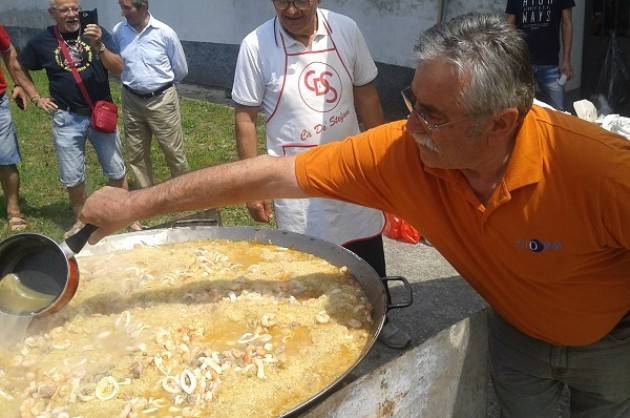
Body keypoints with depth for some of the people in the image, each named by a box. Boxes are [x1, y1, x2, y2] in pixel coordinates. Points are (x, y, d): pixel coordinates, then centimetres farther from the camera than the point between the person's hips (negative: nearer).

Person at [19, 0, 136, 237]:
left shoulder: (96, 33, -4)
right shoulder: (41, 41, -1)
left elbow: (117, 69, -13)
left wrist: (99, 46, -28)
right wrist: (36, 99, 6)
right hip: (66, 119, 1)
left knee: (116, 171, 8)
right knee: (72, 177, 9)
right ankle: (80, 220, 29)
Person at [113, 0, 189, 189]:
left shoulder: (165, 32, -11)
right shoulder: (118, 31, -3)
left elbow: (181, 70, 0)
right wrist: (133, 82, 10)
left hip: (162, 100, -3)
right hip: (131, 101, 3)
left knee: (173, 151, 3)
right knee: (136, 154, 12)